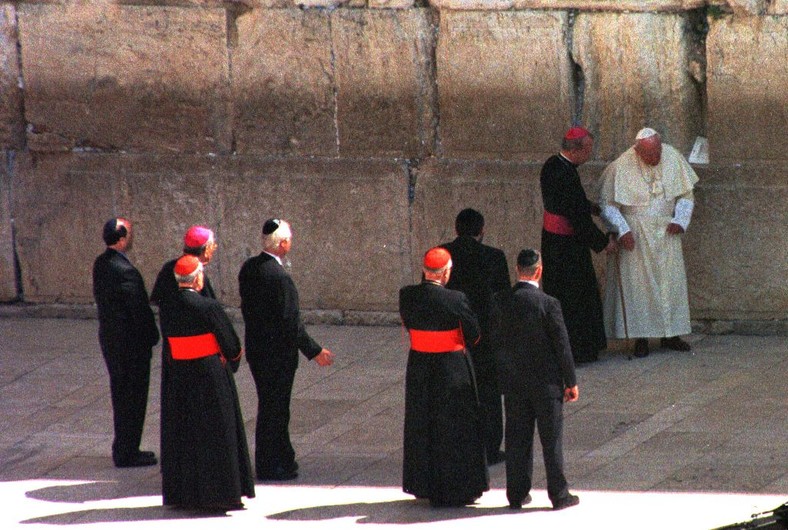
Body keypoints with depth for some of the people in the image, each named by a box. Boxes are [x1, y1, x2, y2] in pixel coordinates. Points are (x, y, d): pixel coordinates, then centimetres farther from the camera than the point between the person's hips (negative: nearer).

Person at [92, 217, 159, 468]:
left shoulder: (100, 264, 3)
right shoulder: (124, 271, -25)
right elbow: (139, 309, -20)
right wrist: (152, 336, -6)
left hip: (110, 338, 9)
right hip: (130, 341, -9)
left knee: (121, 395, 18)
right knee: (133, 397, 1)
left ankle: (124, 449, 28)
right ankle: (127, 453, 6)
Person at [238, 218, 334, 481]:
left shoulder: (248, 268, 2)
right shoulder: (278, 276, -24)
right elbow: (291, 322, -22)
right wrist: (314, 351, -13)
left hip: (255, 346, 9)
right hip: (277, 350, -9)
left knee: (271, 405, 19)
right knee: (274, 407, 3)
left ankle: (282, 458, 31)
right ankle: (270, 466, 11)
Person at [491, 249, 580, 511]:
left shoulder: (501, 301, -5)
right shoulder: (548, 304, -17)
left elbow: (497, 341, 4)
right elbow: (562, 345, -11)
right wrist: (571, 381, -1)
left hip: (513, 382, 4)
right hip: (545, 381, -4)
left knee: (517, 439, 11)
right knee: (552, 439, 6)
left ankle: (517, 494, 16)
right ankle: (559, 494, 11)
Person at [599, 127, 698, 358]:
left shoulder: (673, 158, -6)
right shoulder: (620, 167, -16)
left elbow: (686, 194, 7)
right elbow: (607, 204, -8)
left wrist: (680, 220, -7)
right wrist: (622, 230, -18)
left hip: (666, 232, 4)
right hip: (634, 234, -3)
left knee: (671, 281, 6)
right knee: (637, 284, -2)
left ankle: (669, 334, 16)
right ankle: (641, 337, 5)